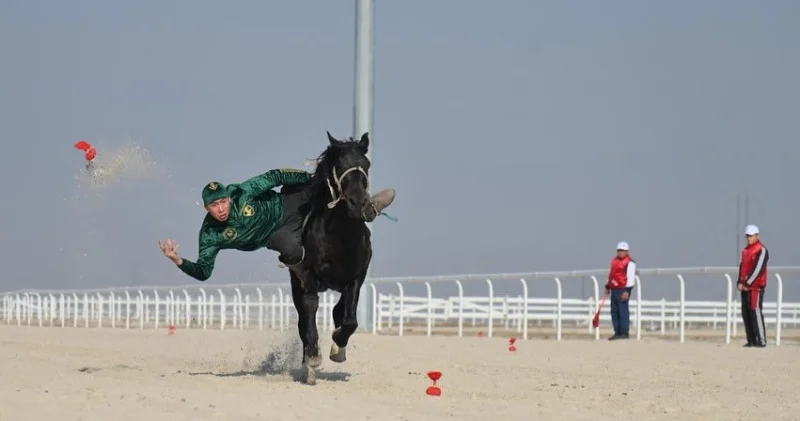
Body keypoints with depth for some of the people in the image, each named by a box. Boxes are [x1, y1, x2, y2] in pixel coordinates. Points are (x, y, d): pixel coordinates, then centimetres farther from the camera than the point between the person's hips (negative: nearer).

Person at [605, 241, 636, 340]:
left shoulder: (630, 262, -9)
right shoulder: (614, 260, 19)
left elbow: (631, 277, -15)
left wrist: (627, 291, -21)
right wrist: (607, 287, 27)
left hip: (623, 290, -9)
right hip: (614, 290, 9)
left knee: (623, 311, -9)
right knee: (614, 311, 9)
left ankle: (624, 333, -6)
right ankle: (617, 332, 14)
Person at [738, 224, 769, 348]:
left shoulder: (761, 250, -8)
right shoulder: (745, 250, 17)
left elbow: (758, 268, -15)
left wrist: (748, 283, -14)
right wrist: (740, 282, 3)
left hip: (756, 286, -8)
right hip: (745, 287, 8)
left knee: (756, 312, -13)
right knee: (746, 313, 6)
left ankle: (761, 340, -13)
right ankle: (751, 340, 10)